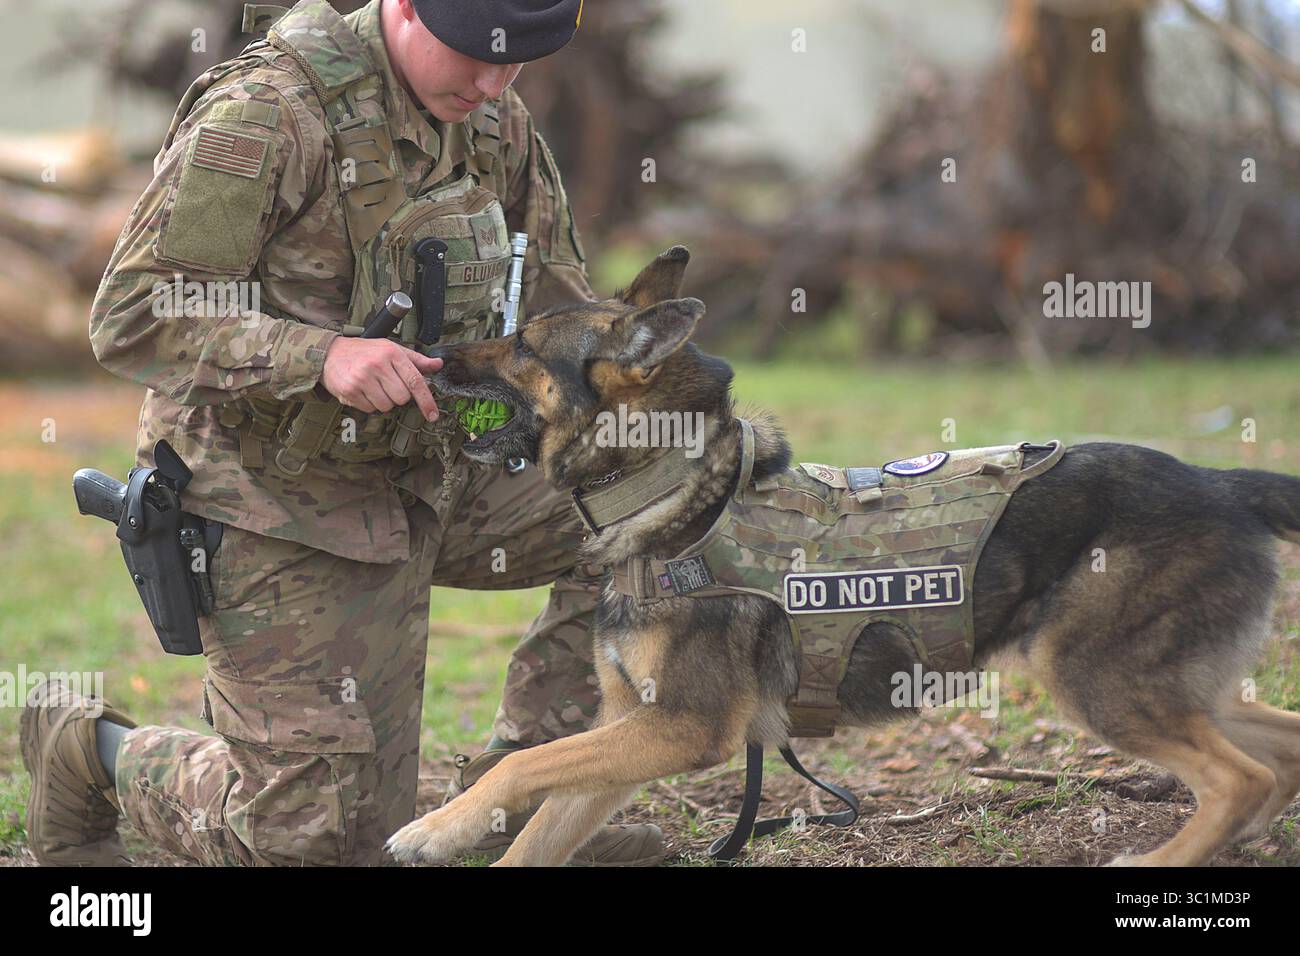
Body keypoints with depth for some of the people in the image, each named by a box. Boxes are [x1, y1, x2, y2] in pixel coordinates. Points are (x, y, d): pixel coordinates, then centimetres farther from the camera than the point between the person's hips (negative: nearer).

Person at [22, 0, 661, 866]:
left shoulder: (494, 117, 1)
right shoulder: (267, 111, -23)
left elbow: (560, 306, 11)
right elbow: (130, 323, -25)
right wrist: (322, 355, -37)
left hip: (420, 477, 8)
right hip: (279, 509, -7)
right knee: (327, 843, -5)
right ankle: (89, 751, 21)